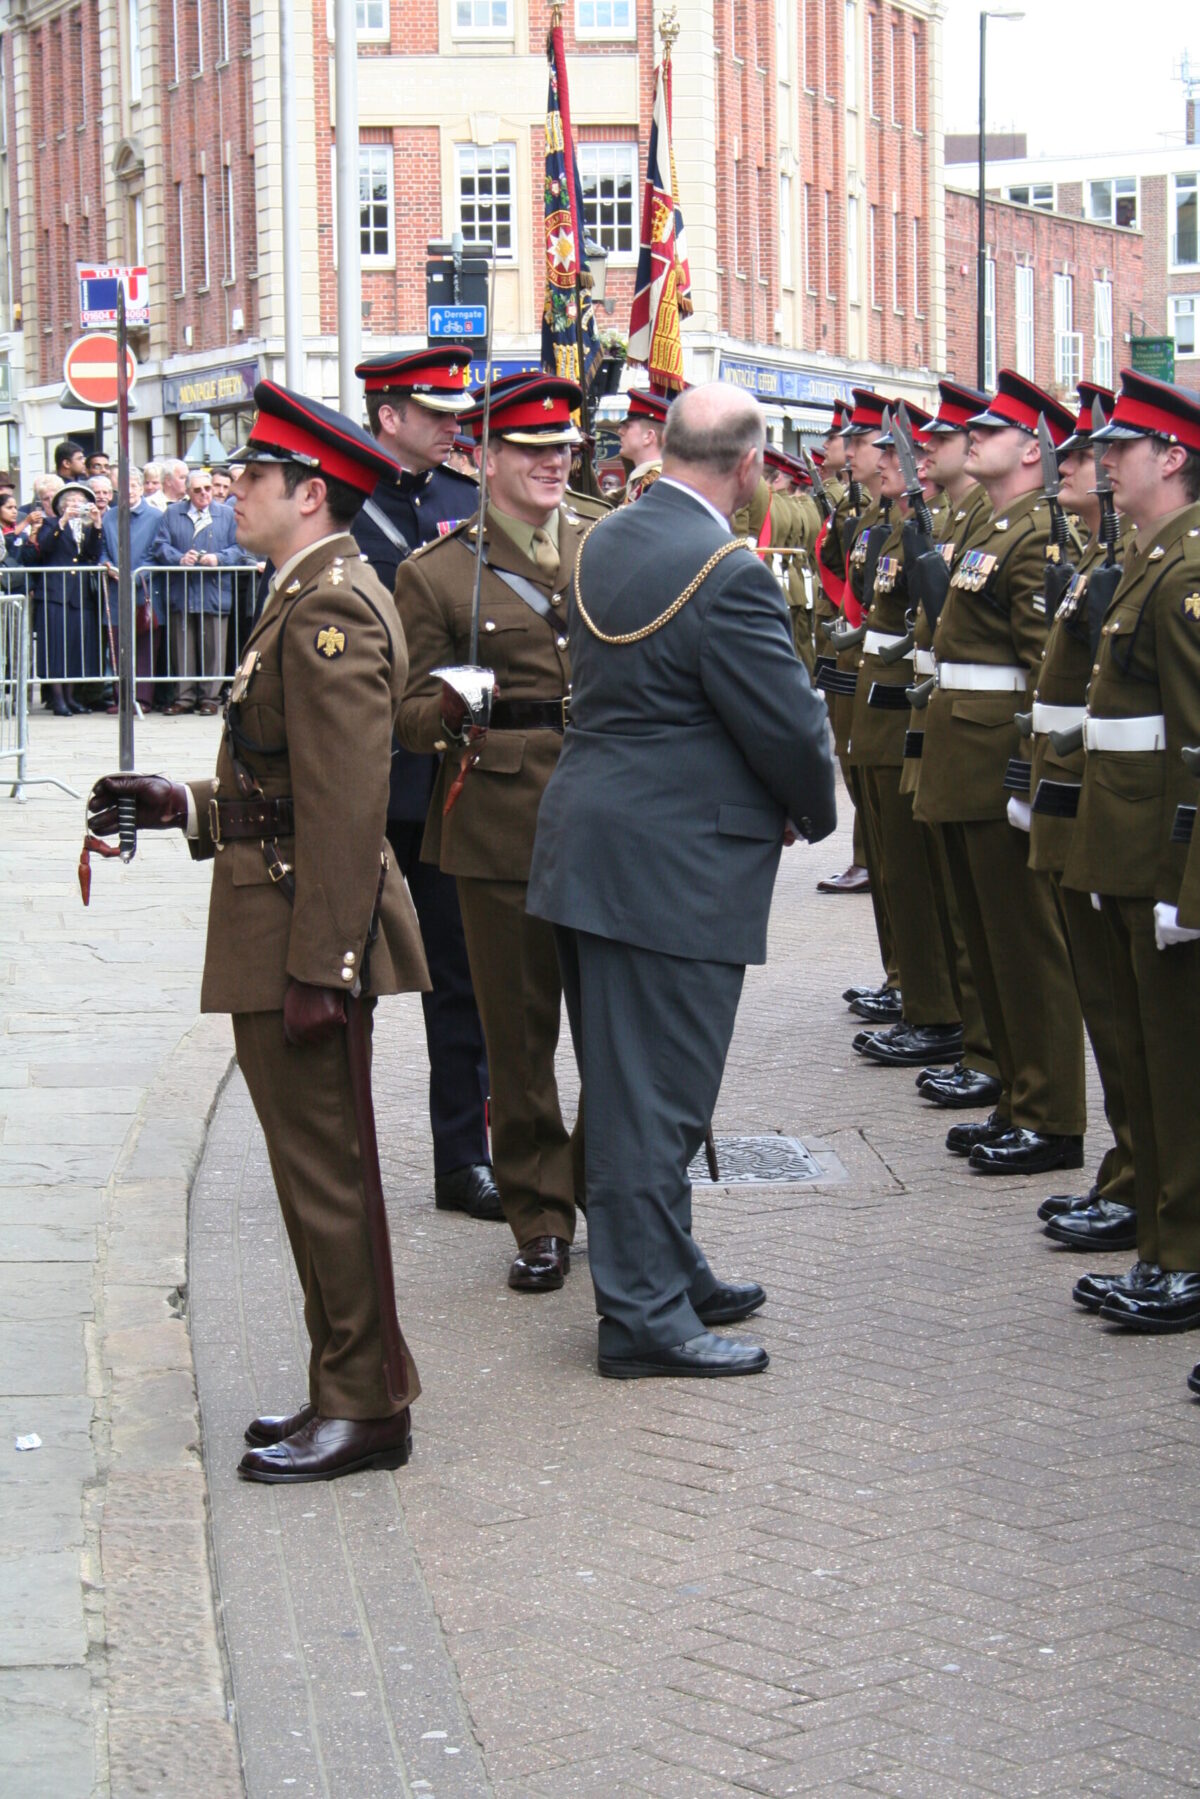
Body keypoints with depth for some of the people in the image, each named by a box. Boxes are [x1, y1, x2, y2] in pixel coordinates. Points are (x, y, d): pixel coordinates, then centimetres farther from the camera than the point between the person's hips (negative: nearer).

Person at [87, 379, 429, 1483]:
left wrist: (316, 970, -24)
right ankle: (348, 1392, 25)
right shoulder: (315, 597, 16)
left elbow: (347, 809, -22)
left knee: (328, 1180, -2)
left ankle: (366, 1409, 8)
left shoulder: (329, 607, -17)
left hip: (309, 936, -10)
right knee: (319, 1174, 16)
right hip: (280, 932, 10)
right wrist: (180, 805, 14)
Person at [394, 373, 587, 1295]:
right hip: (501, 821, -2)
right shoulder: (436, 572, 4)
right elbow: (414, 716, 4)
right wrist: (446, 709, -20)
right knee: (518, 1029, 4)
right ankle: (540, 1221, 15)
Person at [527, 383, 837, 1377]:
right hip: (675, 867, -9)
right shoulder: (729, 575, -20)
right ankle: (646, 1315, 6)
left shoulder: (605, 541, 7)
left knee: (629, 1082, 18)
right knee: (656, 1096, -2)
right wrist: (816, 810, 6)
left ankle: (667, 1270, 32)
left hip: (588, 841, 9)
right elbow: (791, 729, -16)